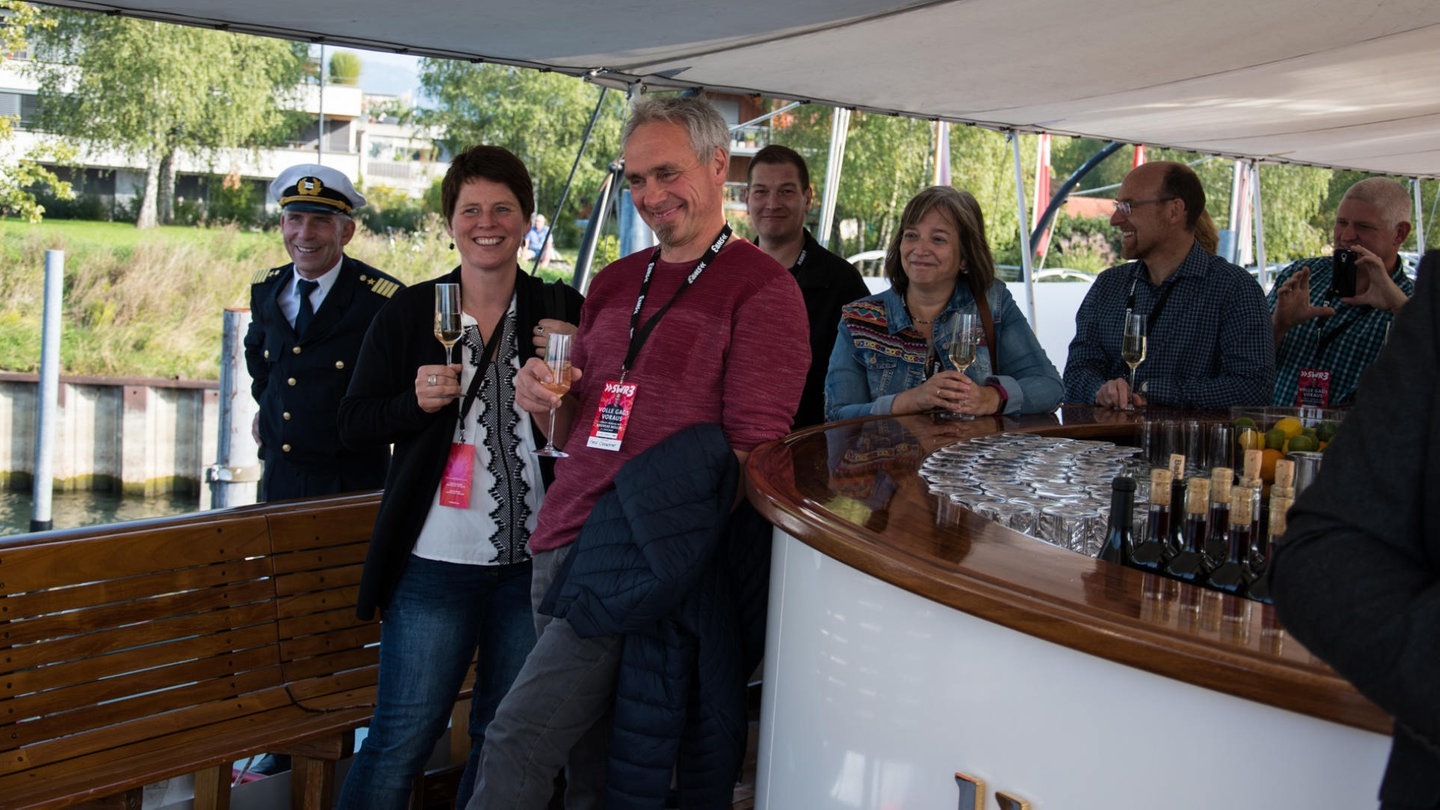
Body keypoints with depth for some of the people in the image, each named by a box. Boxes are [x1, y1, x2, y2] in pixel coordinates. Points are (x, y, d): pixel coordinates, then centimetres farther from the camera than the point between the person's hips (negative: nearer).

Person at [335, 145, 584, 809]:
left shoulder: (562, 311, 3)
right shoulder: (407, 312, 3)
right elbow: (355, 424, 3)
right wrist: (416, 401, -15)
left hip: (531, 563, 1)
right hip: (434, 562, -1)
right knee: (403, 735, 1)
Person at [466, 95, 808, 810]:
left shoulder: (761, 288, -4)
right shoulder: (613, 283, 17)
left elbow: (752, 449, -10)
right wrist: (546, 400, 2)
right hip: (561, 540, 7)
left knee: (518, 740, -11)